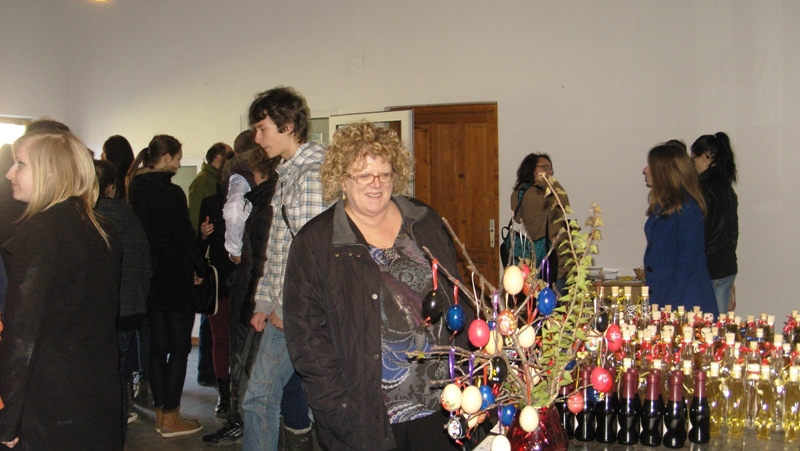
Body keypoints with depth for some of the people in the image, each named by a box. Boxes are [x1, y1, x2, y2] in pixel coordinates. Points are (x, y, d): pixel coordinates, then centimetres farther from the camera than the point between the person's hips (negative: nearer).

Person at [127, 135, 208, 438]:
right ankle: (171, 419, 6)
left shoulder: (136, 190, 7)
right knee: (179, 347, 2)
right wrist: (200, 269, 0)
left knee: (158, 346, 14)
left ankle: (161, 413, 22)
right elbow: (185, 235, -14)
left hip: (149, 278, 8)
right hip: (175, 279, -8)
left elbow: (141, 232, 10)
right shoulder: (170, 192, -16)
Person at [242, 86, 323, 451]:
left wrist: (286, 307, -15)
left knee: (259, 399, -5)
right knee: (289, 389, 16)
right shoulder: (285, 175, 18)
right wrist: (264, 302, 13)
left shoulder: (311, 175, -14)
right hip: (282, 309, 10)